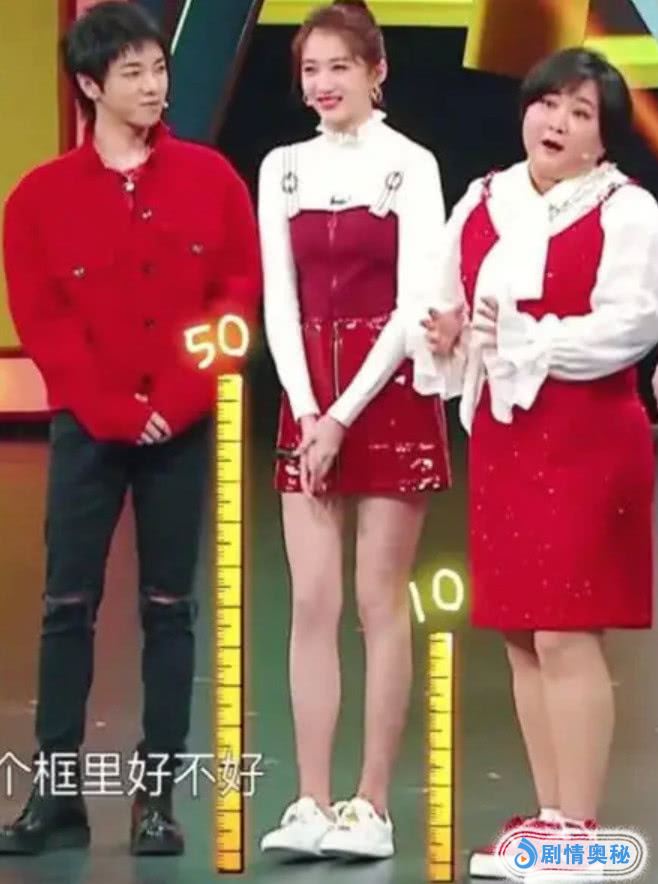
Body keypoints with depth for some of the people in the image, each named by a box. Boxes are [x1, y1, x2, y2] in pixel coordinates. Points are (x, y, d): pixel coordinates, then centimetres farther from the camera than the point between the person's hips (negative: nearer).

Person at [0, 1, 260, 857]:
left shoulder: (209, 178, 5)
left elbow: (240, 292, 0)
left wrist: (176, 401, -10)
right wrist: (110, 410, -11)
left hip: (183, 427, 1)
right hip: (87, 427, 0)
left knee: (169, 607, 3)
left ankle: (157, 792, 8)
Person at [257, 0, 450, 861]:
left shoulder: (410, 165, -5)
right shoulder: (282, 169, 9)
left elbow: (415, 302, -10)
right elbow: (279, 300, 5)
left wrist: (346, 414, -14)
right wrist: (306, 410, -7)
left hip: (389, 395, -4)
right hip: (308, 401, 4)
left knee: (380, 600, 0)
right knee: (312, 602, 1)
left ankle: (372, 805, 5)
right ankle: (312, 802, 3)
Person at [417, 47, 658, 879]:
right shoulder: (481, 202, 11)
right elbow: (439, 304, 8)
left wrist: (517, 339, -19)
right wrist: (444, 337, -14)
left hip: (586, 439, -6)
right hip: (499, 437, 6)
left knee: (567, 635, -9)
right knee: (520, 636, 9)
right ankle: (549, 816, 17)